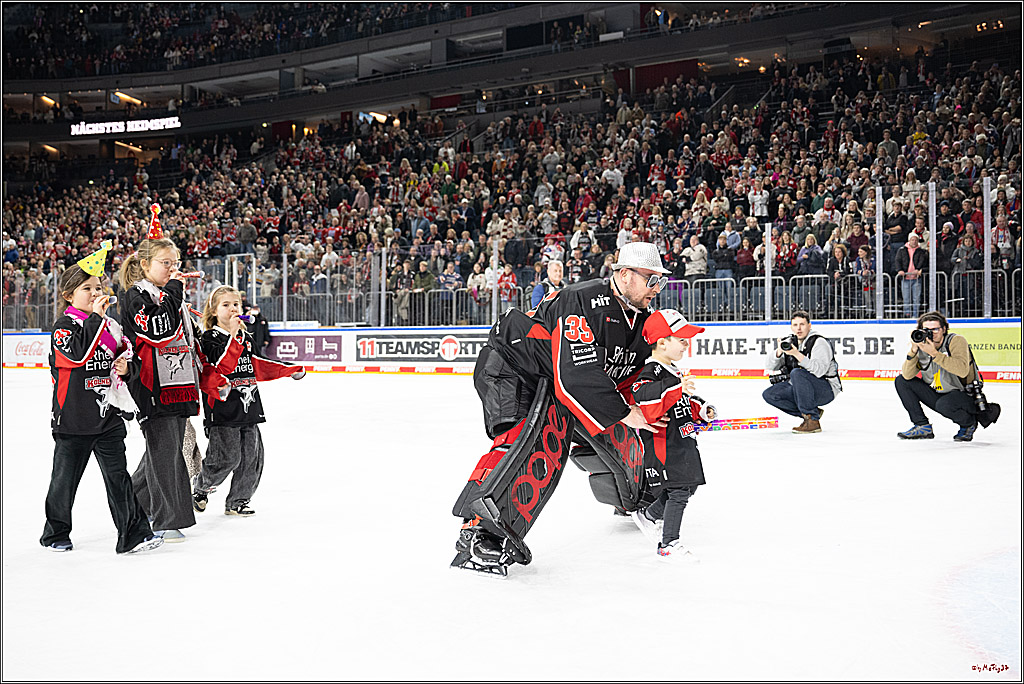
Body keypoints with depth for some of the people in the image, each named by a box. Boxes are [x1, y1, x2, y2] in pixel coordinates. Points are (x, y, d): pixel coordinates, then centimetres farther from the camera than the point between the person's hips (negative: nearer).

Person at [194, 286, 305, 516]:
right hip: (222, 411, -7)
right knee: (227, 458, -9)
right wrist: (232, 335, -25)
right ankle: (201, 488, 18)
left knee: (252, 458, 6)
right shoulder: (210, 338, -7)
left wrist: (289, 369, 27)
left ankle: (237, 501, 19)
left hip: (249, 409, 7)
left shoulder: (247, 338, 16)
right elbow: (222, 366, -22)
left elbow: (257, 367, 27)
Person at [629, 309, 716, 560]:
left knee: (688, 485, 16)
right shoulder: (651, 374, -18)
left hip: (683, 441, 10)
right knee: (679, 490, -10)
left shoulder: (672, 371, 16)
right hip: (665, 444, -10)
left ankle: (647, 515, 34)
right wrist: (677, 388, -45)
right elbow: (644, 398, -39)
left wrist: (701, 409, 13)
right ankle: (668, 544, 1)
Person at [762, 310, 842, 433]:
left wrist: (797, 354, -39)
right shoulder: (789, 343, 6)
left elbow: (819, 370, -32)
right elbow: (770, 366, 1)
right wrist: (779, 351, -19)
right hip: (799, 388, 8)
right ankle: (811, 412, 1)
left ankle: (812, 420, -25)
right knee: (769, 395, -7)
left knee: (797, 373, -34)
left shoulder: (819, 342, -15)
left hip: (826, 390, -8)